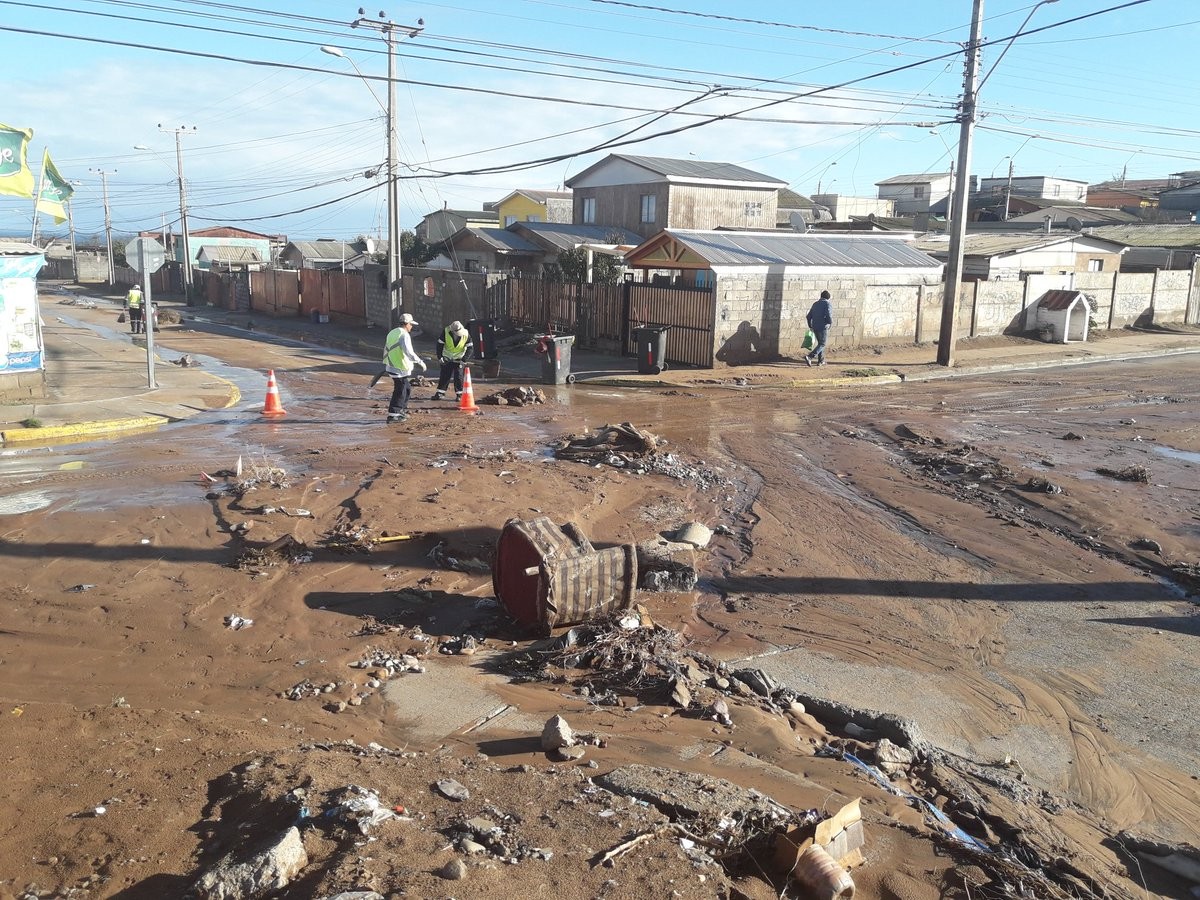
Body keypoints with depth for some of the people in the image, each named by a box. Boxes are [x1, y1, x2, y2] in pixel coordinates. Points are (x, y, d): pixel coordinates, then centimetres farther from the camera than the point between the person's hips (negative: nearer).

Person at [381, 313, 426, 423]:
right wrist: (420, 362, -19)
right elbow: (409, 352, -26)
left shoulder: (392, 332, 14)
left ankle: (402, 411, 29)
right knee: (400, 391, -2)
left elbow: (386, 349, 21)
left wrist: (385, 365, 30)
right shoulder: (404, 335, -17)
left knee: (407, 388, 22)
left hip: (391, 366, 10)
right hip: (400, 368, -10)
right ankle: (392, 415, 0)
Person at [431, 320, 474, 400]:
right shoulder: (446, 332, -19)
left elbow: (470, 348, -13)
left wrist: (464, 360, -20)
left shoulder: (466, 335, -18)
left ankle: (459, 394, 5)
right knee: (444, 376, 3)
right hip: (447, 359, 1)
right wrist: (440, 357, -16)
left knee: (458, 376, -5)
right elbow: (440, 345, -10)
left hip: (458, 359, -1)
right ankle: (440, 393, 11)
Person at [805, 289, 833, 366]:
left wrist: (810, 326, 22)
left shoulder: (815, 304, 11)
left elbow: (809, 316, 11)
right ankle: (809, 357, -19)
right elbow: (829, 316, -21)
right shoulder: (827, 304, -9)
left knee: (820, 343, 20)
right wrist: (831, 322, -1)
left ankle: (821, 360, 22)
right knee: (822, 344, -1)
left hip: (815, 327, 7)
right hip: (823, 327, -7)